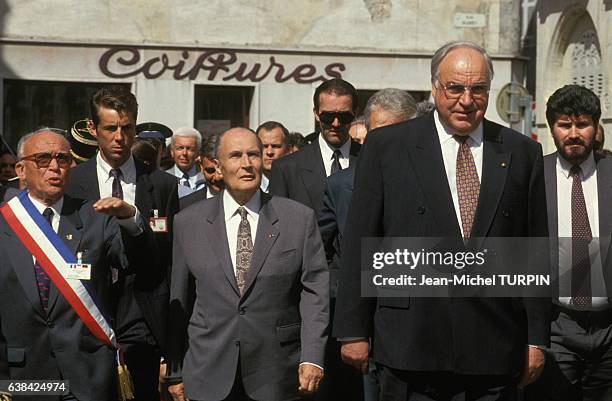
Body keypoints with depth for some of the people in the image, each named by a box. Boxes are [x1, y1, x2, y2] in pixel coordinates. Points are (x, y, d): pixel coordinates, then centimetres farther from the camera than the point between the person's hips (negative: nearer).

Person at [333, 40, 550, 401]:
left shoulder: (522, 153, 8)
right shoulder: (387, 147, 3)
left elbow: (536, 251, 8)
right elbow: (359, 245, 2)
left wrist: (537, 339, 6)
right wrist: (353, 331, -1)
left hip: (497, 352, 2)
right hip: (412, 343, -1)